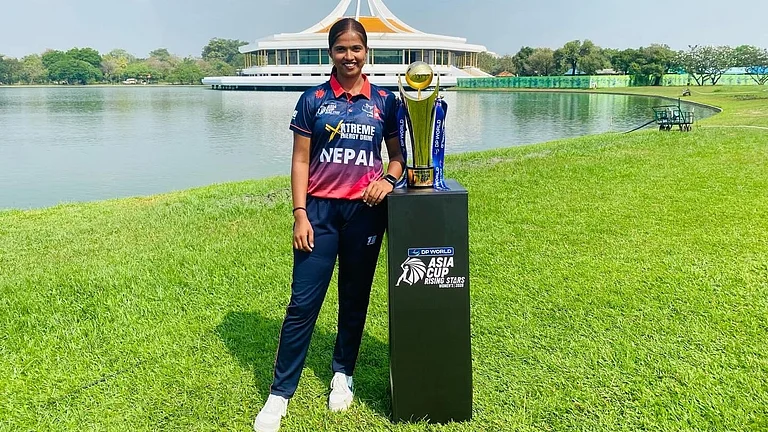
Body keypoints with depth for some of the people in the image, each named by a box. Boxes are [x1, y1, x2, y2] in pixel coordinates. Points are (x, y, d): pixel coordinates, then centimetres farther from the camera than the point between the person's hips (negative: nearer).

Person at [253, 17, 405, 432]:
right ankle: (279, 394, 9)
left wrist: (388, 180, -9)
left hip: (365, 211, 2)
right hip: (320, 209, -1)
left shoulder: (384, 100, 5)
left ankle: (342, 374, 31)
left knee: (355, 298, 12)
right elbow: (300, 160, 0)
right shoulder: (313, 99, 1)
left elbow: (397, 154, 12)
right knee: (303, 302, -1)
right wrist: (300, 214, -7)